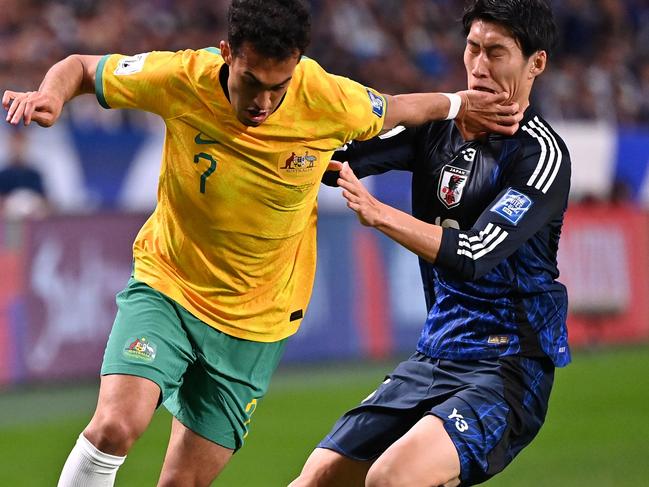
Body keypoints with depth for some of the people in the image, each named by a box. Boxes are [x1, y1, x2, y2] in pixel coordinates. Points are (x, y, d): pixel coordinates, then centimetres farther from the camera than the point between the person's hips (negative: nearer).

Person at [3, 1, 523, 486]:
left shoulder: (330, 101, -17)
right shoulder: (182, 79, -19)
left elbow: (392, 110, 8)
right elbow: (81, 68, -4)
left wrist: (460, 104, 10)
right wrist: (50, 96, -23)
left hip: (257, 321, 1)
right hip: (165, 285, -1)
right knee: (117, 425, -26)